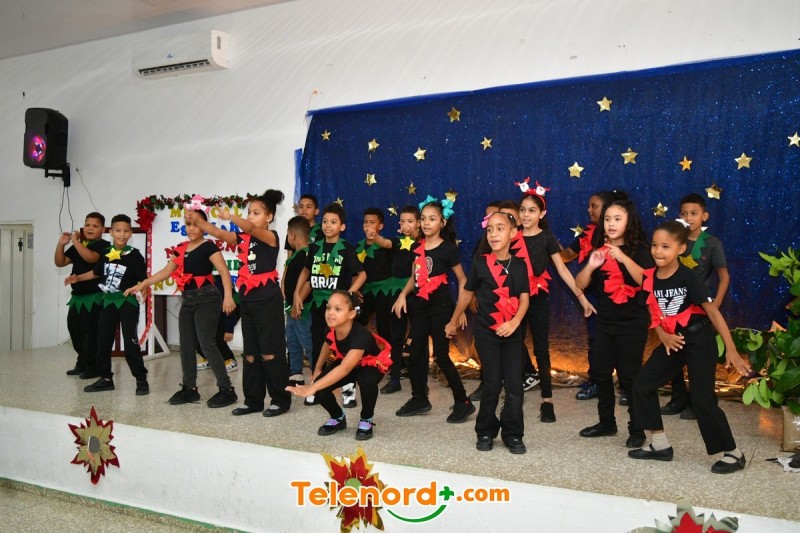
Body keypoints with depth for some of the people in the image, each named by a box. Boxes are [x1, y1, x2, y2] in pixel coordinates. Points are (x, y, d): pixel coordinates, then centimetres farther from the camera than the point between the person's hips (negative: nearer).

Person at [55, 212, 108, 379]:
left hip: (95, 296, -8)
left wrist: (75, 241, -24)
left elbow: (91, 257, -29)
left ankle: (93, 367, 5)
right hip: (77, 296, 9)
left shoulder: (103, 245, -9)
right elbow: (60, 262, 15)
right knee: (74, 329, 14)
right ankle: (82, 363, 28)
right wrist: (61, 244, 1)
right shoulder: (78, 246, 15)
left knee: (91, 332, -6)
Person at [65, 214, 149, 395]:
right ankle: (105, 379, 25)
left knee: (130, 342, -8)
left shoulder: (134, 255, -10)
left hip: (127, 302, -6)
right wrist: (77, 278, 19)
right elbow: (96, 272, 24)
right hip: (108, 301, 6)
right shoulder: (106, 254, 6)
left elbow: (144, 280, -14)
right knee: (103, 341, 12)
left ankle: (141, 380, 2)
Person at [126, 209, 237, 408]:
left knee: (207, 344, -12)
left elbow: (224, 271, -18)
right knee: (186, 345, 10)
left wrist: (228, 295, -32)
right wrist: (141, 285, 14)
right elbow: (166, 272, 18)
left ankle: (227, 389, -6)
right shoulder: (181, 248, 12)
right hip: (188, 300, 8)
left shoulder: (208, 247, -9)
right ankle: (189, 388, 21)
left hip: (207, 299, -8)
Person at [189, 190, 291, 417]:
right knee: (250, 353, 11)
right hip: (247, 300, 7)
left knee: (271, 352, -2)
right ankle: (253, 400, 20)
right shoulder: (243, 237, 11)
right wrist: (197, 219, -16)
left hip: (268, 301, -7)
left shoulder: (271, 236, -7)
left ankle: (281, 400, 9)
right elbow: (218, 233, -1)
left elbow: (252, 228, -27)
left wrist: (231, 217, -42)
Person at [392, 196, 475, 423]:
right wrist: (403, 295, 1)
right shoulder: (418, 246, 6)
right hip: (420, 305, 6)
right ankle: (419, 399, 23)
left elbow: (462, 279, -5)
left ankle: (463, 402, 8)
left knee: (441, 355, -5)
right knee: (416, 352, 9)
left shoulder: (448, 248, -10)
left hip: (441, 305, -6)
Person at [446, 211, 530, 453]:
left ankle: (513, 434, 14)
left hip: (512, 332, 2)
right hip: (486, 332, -2)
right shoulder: (480, 263, -2)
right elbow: (467, 294, 8)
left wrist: (515, 322, -19)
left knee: (514, 385, 1)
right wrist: (453, 322, 14)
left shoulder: (519, 265, 3)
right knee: (492, 384, 2)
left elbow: (524, 298, -1)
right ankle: (486, 432, 18)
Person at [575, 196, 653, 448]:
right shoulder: (598, 250, 5)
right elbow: (580, 284, 1)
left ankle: (637, 429, 11)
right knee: (600, 373, 10)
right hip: (604, 322, 5)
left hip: (632, 324, -5)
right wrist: (590, 266, -18)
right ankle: (606, 422, 25)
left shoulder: (638, 250, -6)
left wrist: (623, 258, -32)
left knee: (630, 376, -1)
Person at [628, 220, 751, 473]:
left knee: (702, 398, -8)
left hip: (700, 340, -6)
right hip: (672, 340, 7)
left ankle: (733, 453, 12)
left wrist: (731, 349, -22)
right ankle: (660, 445, 15)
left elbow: (713, 311, -19)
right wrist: (664, 336, -11)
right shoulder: (649, 278, -3)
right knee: (642, 384, 3)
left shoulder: (688, 277, -19)